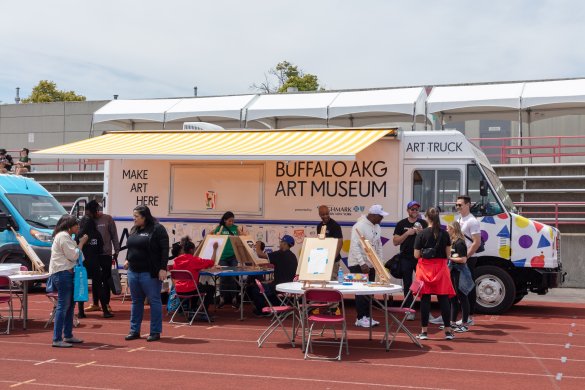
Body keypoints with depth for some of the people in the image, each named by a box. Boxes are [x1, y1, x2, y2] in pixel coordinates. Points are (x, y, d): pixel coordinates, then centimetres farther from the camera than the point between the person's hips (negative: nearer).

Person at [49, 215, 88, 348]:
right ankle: (57, 339, -11)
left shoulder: (66, 236, 21)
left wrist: (79, 244, 10)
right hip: (62, 273, -11)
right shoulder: (63, 236, -12)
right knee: (63, 306, -11)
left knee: (70, 305, 15)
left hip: (67, 273, 11)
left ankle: (68, 335, 22)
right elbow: (73, 255, -16)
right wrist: (81, 243, -6)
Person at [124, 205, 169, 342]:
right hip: (133, 272, 7)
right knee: (136, 302, 13)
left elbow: (164, 250, -13)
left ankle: (155, 332, 7)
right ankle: (134, 331, 21)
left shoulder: (157, 229, -10)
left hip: (150, 273, -7)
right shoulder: (134, 229, 13)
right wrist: (128, 259, 11)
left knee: (154, 301, 1)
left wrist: (163, 268, -18)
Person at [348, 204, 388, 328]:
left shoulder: (377, 227, 10)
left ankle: (367, 316, 16)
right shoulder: (360, 226, -15)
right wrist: (362, 263, -24)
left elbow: (378, 246, 16)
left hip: (371, 264, 8)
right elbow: (355, 246, -20)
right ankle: (360, 318, -1)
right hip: (358, 265, -8)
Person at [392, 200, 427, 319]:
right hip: (406, 259, 0)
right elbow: (395, 242, 1)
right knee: (407, 285, 4)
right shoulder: (401, 224, 6)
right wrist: (407, 233, -11)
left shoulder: (424, 223, 7)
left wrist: (422, 233, -13)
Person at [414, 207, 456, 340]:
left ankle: (424, 331, 6)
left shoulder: (421, 234, -6)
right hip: (441, 268, 2)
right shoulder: (444, 234, 1)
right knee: (443, 299, 6)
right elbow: (448, 253, 6)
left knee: (425, 299, 3)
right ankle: (448, 331, 8)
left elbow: (416, 255, -5)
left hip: (425, 268, -2)